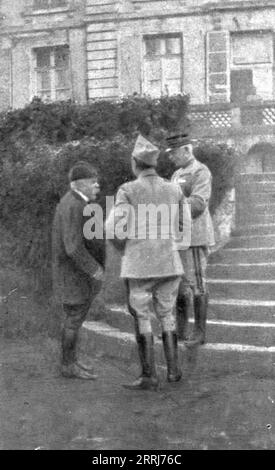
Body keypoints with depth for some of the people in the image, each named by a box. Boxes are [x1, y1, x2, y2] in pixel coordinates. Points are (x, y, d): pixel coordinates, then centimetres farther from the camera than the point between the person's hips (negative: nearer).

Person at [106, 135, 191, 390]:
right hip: (169, 263, 4)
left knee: (141, 319, 5)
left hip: (138, 266, -4)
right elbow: (185, 226, 11)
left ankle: (149, 376, 8)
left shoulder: (128, 190, -10)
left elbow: (114, 229, -14)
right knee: (166, 315, 17)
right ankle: (173, 370, 18)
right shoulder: (174, 190, 3)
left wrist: (122, 246, 7)